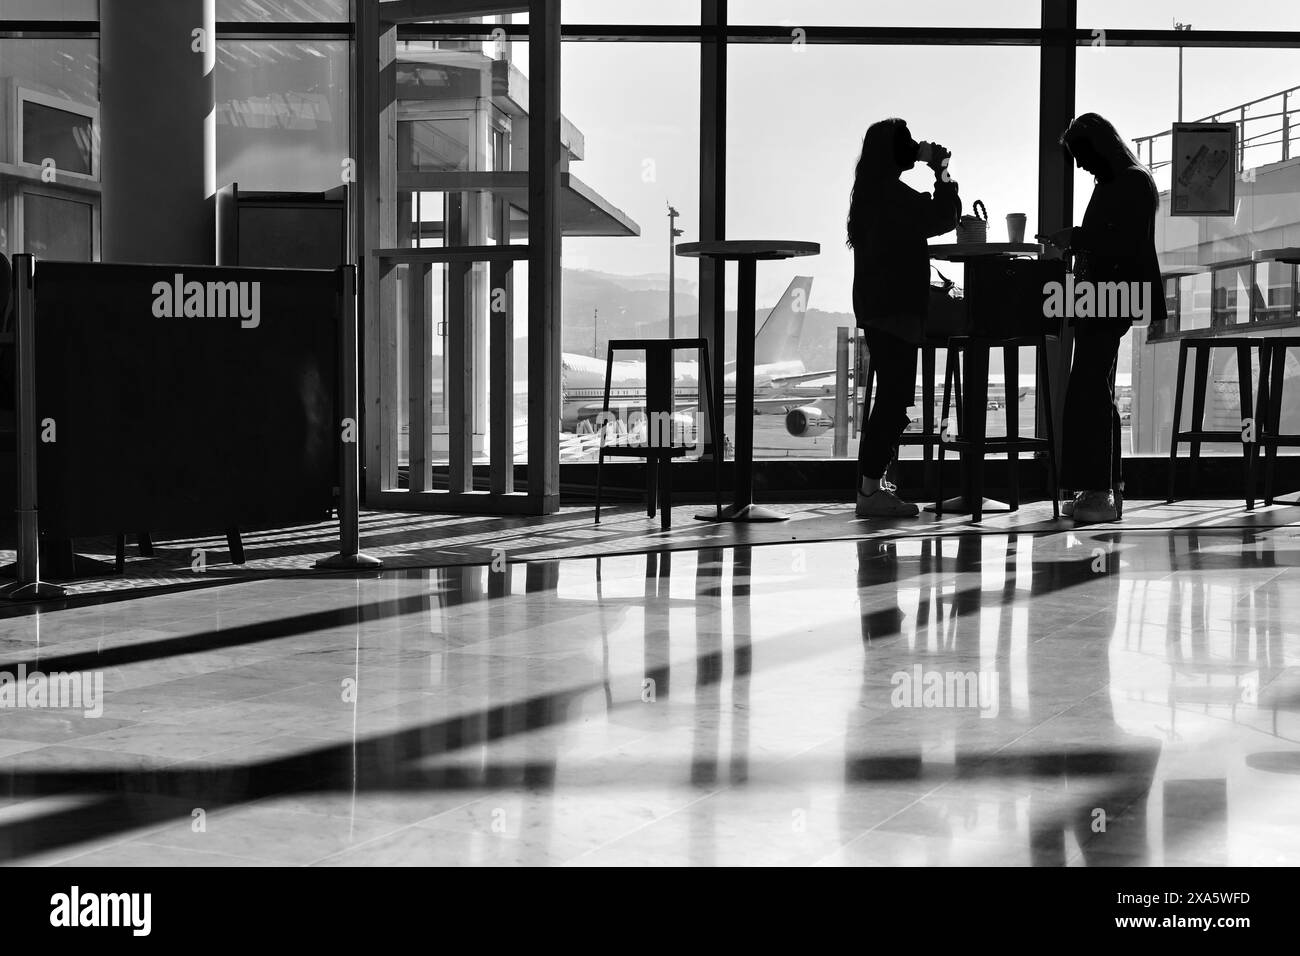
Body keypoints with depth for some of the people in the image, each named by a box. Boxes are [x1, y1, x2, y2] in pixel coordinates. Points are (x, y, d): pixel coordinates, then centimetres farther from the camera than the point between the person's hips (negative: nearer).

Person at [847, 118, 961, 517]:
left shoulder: (874, 192, 16)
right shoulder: (892, 193, -15)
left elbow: (919, 225, 23)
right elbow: (942, 219, -16)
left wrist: (938, 173, 19)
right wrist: (941, 173, -6)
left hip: (878, 306, 11)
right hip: (894, 308, -11)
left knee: (891, 395, 15)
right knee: (895, 397, -10)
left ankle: (873, 484, 20)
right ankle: (871, 489, -12)